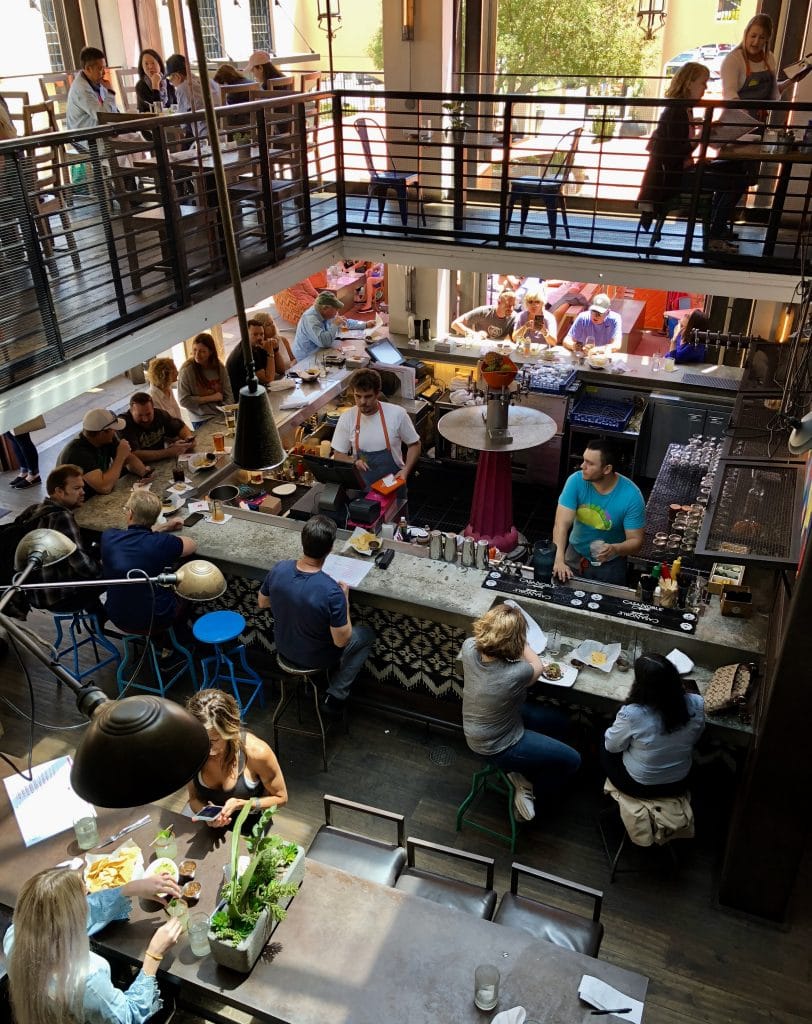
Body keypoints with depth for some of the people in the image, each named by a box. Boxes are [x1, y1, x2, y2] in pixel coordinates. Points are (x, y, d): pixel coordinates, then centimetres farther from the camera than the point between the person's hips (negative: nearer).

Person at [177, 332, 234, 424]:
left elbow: (228, 396, 6)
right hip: (202, 421, -3)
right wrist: (211, 398, -9)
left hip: (223, 417, 3)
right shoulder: (186, 370, -9)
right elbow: (183, 400, -11)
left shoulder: (219, 367, 2)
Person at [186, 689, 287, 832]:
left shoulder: (257, 752, -24)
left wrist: (240, 804, -22)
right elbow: (194, 798, 1)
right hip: (211, 830, 2)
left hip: (250, 833, -2)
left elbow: (280, 798, -9)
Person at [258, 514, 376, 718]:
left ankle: (333, 684, 41)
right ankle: (335, 698, 19)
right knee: (366, 634, 21)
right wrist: (345, 599, -14)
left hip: (283, 648, 5)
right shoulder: (332, 592, -37)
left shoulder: (279, 569, -22)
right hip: (314, 659, -5)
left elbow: (262, 603, -2)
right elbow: (341, 641, -25)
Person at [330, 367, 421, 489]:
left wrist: (406, 470, -8)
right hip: (362, 483, 1)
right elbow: (338, 455, 6)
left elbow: (414, 445, 6)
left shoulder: (397, 414, -7)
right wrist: (354, 462, -14)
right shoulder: (346, 418, -2)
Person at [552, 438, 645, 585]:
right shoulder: (576, 481, -20)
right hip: (575, 556, 2)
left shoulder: (631, 496, -24)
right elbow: (562, 524, -26)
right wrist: (559, 560, -41)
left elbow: (636, 541, -18)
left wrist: (615, 549, -41)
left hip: (610, 564, -2)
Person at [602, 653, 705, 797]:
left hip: (638, 786, -4)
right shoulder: (696, 704, -23)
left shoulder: (631, 714, -34)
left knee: (604, 746, 24)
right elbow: (694, 740, -2)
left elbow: (612, 746, -14)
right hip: (678, 785, 4)